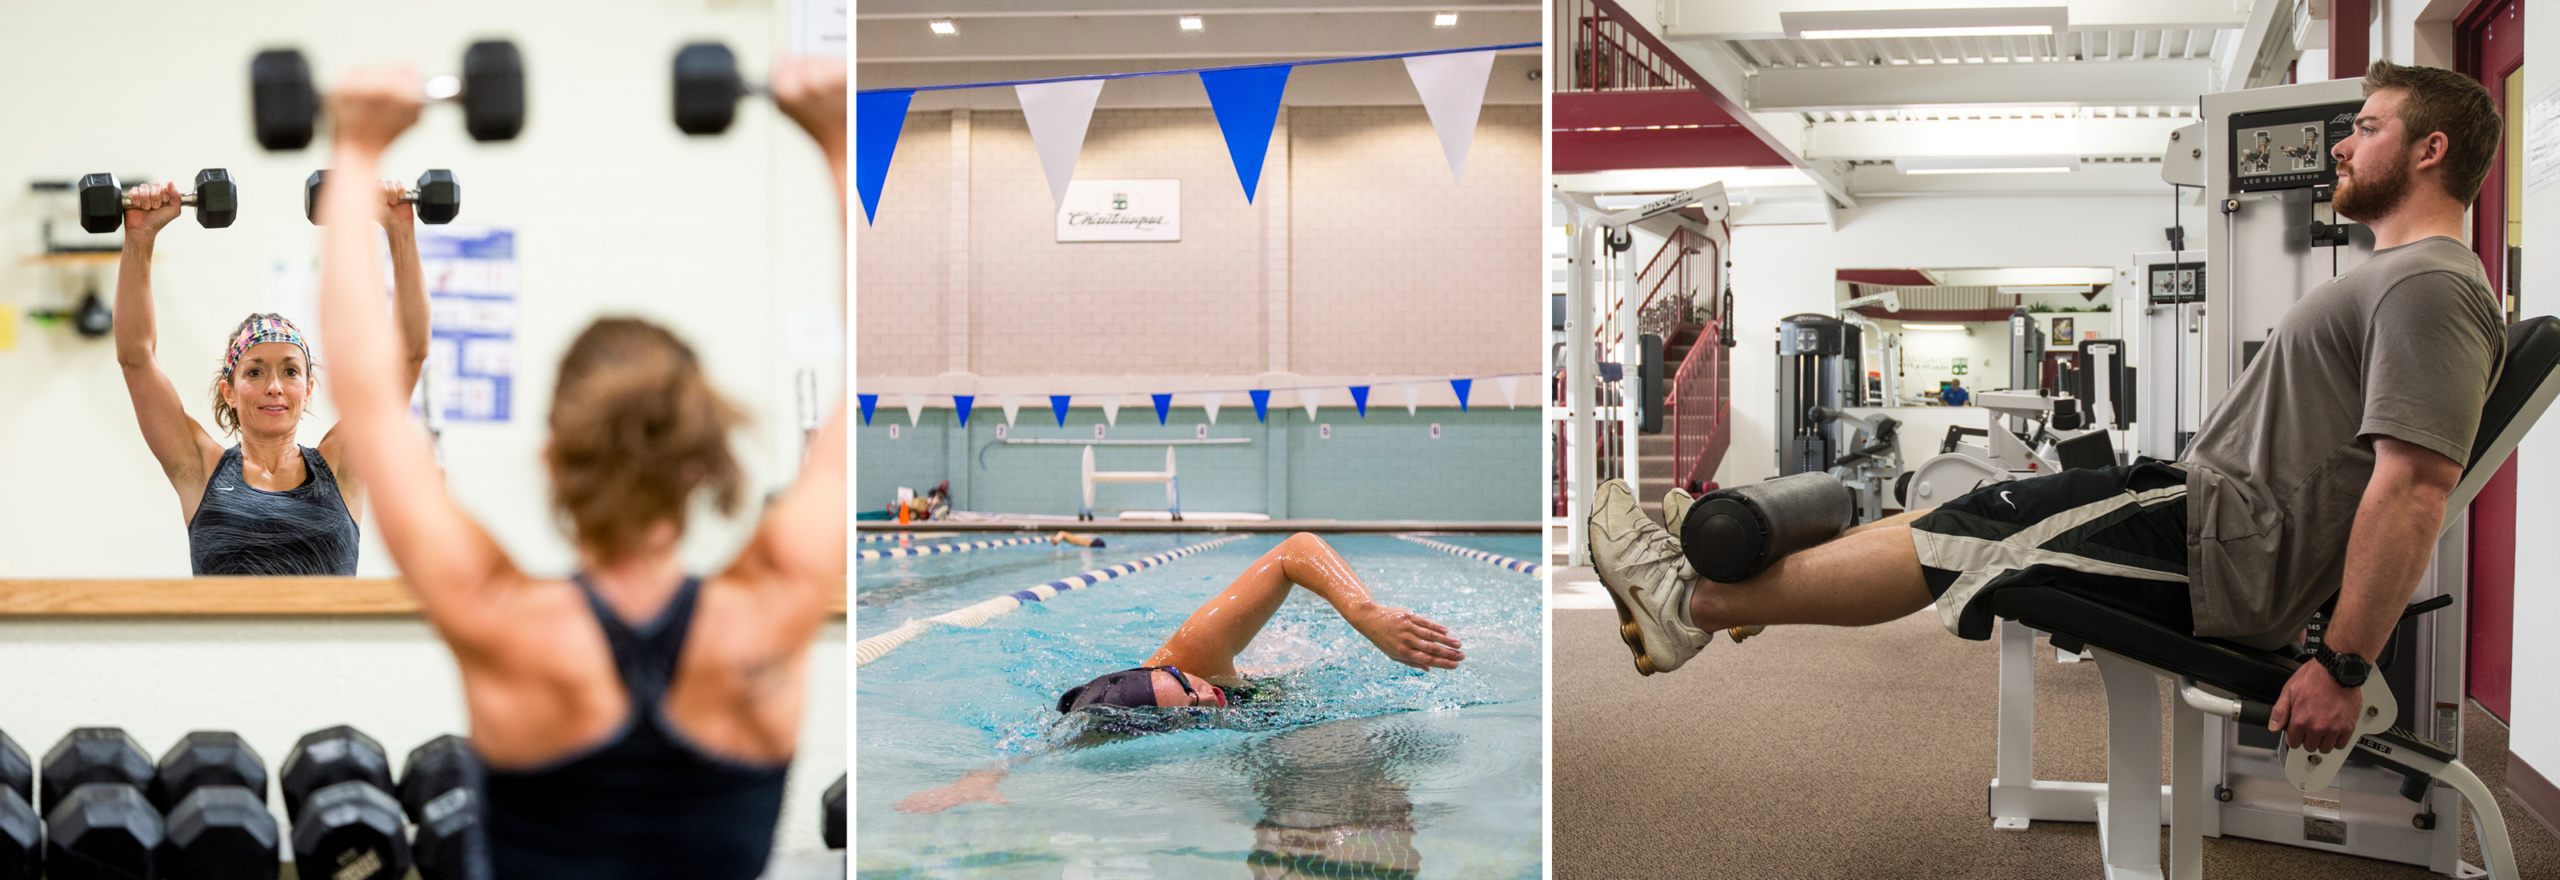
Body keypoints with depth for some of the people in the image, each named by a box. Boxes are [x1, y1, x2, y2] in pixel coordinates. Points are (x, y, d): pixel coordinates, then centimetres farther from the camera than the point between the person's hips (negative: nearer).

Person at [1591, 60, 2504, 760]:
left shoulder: (2430, 286, -17)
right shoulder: (2397, 274, 18)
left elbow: (2415, 484, -26)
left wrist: (2342, 665, -27)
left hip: (2222, 554, -10)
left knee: (1955, 542, -8)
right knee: (1963, 513, 12)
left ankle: (1692, 602, 0)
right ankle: (1747, 560, 20)